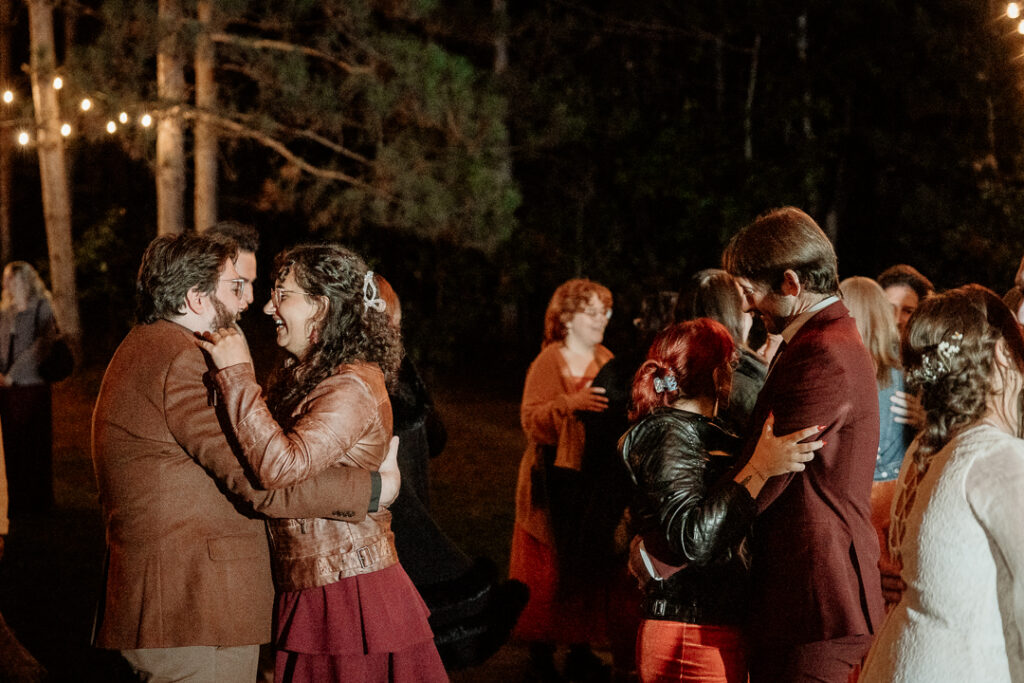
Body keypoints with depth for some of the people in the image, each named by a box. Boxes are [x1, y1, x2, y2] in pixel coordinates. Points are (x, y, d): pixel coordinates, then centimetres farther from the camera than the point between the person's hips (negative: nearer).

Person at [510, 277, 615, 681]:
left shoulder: (606, 362, 12)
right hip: (556, 485, -5)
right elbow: (531, 420, -14)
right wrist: (572, 403, -28)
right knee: (550, 571, -1)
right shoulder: (548, 362, -5)